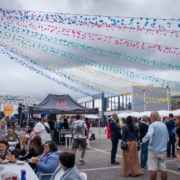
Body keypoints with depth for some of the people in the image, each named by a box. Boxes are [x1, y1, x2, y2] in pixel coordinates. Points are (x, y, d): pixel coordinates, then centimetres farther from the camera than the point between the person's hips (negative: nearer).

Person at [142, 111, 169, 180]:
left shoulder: (153, 125, -12)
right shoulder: (164, 125, 8)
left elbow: (149, 135, -29)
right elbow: (167, 139, 15)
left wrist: (144, 140, -12)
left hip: (154, 150, -6)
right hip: (163, 150, 6)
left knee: (153, 169, 0)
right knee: (163, 169, 9)